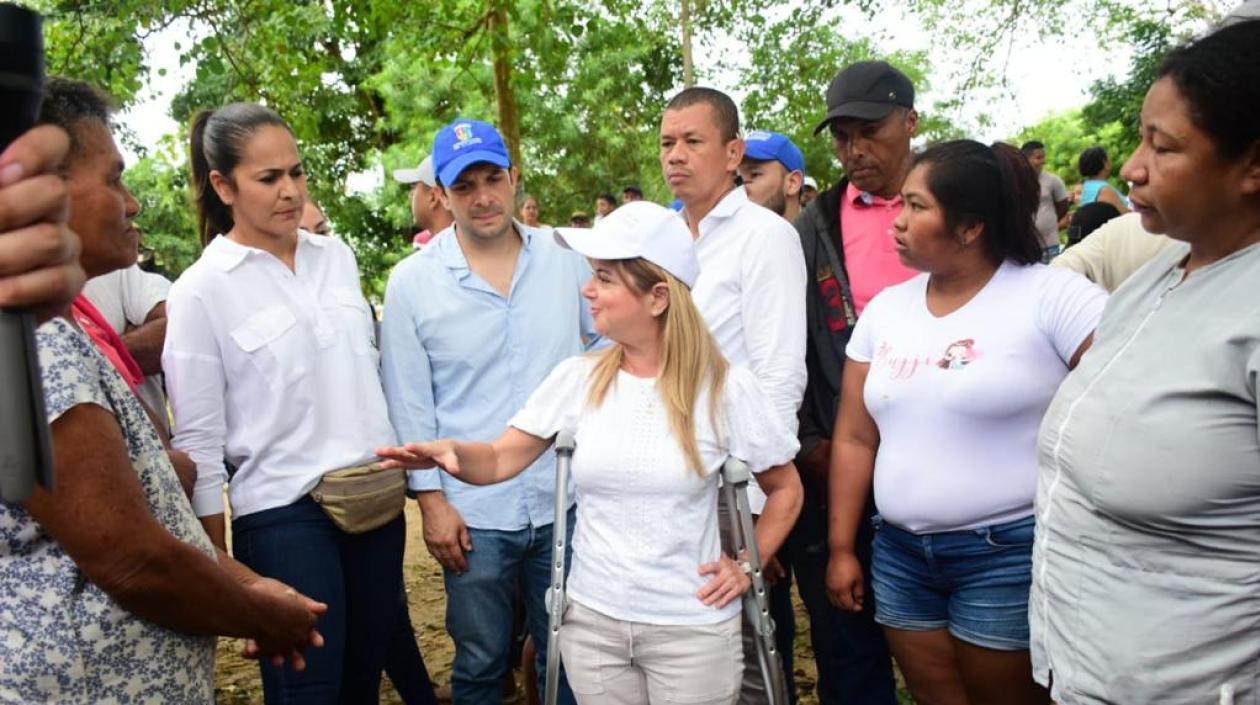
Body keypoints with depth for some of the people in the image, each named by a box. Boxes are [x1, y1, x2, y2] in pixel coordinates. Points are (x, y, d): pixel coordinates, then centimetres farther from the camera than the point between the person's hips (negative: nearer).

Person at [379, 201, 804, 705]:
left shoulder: (725, 386, -10)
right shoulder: (578, 378, -3)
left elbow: (786, 489, 2)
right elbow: (500, 460, -2)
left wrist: (748, 566, -5)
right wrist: (451, 452, -22)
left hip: (692, 627, -2)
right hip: (591, 620, 3)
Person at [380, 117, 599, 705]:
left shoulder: (565, 258, 0)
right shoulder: (412, 281, -5)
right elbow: (408, 403, -3)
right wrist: (431, 499, -4)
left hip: (565, 500, 2)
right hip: (473, 511, -1)